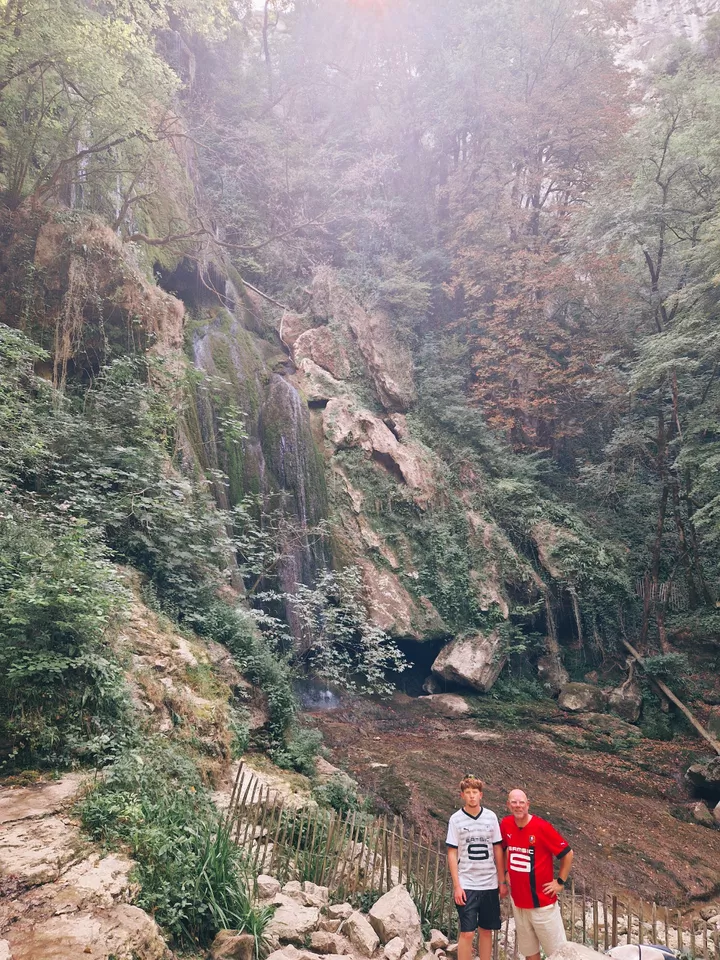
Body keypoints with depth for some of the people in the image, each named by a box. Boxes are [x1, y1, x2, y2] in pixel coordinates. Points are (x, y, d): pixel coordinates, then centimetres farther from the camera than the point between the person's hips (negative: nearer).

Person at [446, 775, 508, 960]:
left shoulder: (491, 817, 0)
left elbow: (498, 850, 7)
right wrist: (457, 885, -9)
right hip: (466, 885, -2)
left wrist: (502, 881, 6)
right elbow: (452, 854, -4)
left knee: (486, 930, 11)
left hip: (490, 884, 3)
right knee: (467, 933, -1)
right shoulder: (456, 819, -6)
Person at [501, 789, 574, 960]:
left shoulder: (542, 827, -20)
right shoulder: (505, 824, -6)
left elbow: (568, 853, -10)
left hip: (543, 901, -4)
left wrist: (560, 882, -8)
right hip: (518, 901, 4)